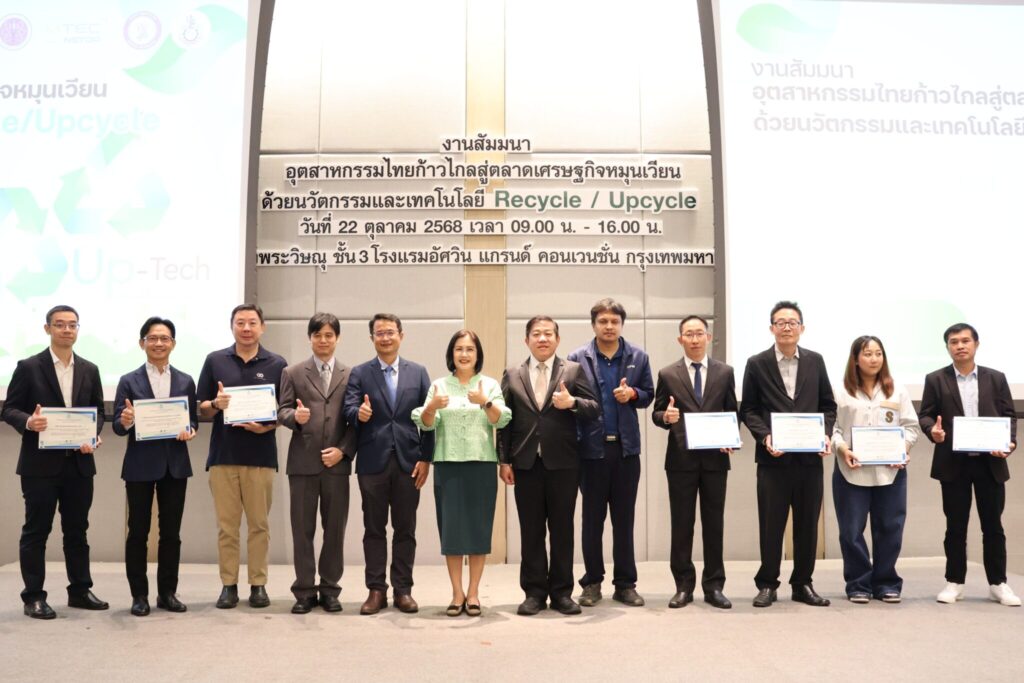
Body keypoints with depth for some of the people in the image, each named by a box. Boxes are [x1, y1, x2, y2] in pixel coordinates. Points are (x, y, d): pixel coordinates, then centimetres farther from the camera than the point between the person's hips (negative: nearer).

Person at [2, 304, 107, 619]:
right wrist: (28, 422, -24)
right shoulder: (29, 367, -2)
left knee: (77, 530, 11)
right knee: (36, 530, 4)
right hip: (41, 463, -4)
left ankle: (80, 590, 21)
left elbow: (98, 410, 12)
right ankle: (33, 597, 13)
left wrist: (94, 436, -7)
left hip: (79, 462, 4)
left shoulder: (89, 370, 10)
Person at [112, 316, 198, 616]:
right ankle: (139, 595, 15)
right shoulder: (129, 381, 0)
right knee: (138, 531, 5)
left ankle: (168, 592, 17)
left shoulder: (186, 381, 8)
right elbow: (117, 426, -4)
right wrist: (125, 421, -26)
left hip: (175, 464, 2)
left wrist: (190, 431, -13)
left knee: (171, 532, 7)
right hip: (140, 465, -2)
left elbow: (194, 419, 9)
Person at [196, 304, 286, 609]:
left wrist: (269, 425, -13)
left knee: (259, 524, 5)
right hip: (223, 454, 1)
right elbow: (202, 408, 7)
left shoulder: (277, 364, 4)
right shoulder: (215, 361, 6)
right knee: (226, 524, 5)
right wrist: (216, 404, -14)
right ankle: (228, 584, 13)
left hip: (261, 455, 0)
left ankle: (258, 584, 13)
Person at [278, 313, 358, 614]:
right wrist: (295, 416, -20)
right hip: (303, 461, 0)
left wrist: (343, 450, -8)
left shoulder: (350, 375, 8)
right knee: (302, 529, 4)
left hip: (337, 462, 0)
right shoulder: (293, 373, 9)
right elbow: (282, 412, 2)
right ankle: (304, 591, 14)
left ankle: (330, 589, 17)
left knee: (335, 528, 6)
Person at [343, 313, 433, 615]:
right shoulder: (359, 373, 6)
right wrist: (359, 413, -29)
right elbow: (348, 410, -5)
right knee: (374, 529, 6)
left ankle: (403, 589, 14)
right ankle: (376, 590, 14)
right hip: (373, 461, 0)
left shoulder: (418, 372, 8)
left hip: (408, 461, 1)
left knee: (405, 529, 6)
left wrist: (425, 458, -2)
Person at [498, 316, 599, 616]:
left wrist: (572, 402, -20)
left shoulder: (573, 370, 4)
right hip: (526, 463, 1)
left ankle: (561, 592, 15)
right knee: (531, 530, 6)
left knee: (562, 529, 5)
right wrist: (504, 460, 0)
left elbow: (595, 409, 0)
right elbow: (505, 420, 6)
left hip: (563, 463, -1)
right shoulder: (512, 375, 8)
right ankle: (534, 593, 15)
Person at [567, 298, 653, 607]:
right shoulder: (577, 358, -1)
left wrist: (633, 394, -10)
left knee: (624, 518, 8)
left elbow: (648, 394, 9)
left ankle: (625, 584, 18)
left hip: (626, 447, 2)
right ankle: (592, 583, 19)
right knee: (592, 518, 8)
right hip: (592, 447, -1)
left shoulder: (638, 357, 5)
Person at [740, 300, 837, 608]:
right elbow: (748, 410, 2)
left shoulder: (815, 361, 8)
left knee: (807, 523, 8)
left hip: (810, 456, 2)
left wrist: (826, 434, -5)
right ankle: (767, 584, 15)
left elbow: (827, 405, 11)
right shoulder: (757, 364, 1)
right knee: (771, 524, 3)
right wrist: (765, 437, -13)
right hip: (773, 456, -2)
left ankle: (802, 584, 21)